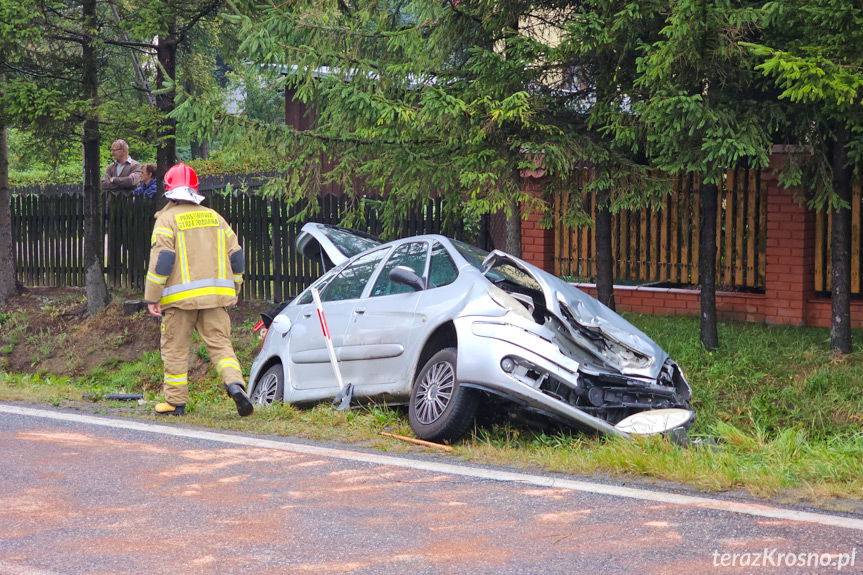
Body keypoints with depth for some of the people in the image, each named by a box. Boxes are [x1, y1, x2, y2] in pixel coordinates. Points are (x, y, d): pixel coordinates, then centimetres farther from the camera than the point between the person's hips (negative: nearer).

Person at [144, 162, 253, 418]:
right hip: (216, 296, 4)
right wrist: (233, 289, 24)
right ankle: (235, 383, -20)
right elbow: (236, 255, 14)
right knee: (219, 344, 4)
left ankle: (175, 401, 11)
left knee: (175, 349, 6)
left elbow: (162, 259, -11)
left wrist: (152, 297, -8)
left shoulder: (168, 219, -2)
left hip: (180, 297, -4)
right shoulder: (214, 217, 14)